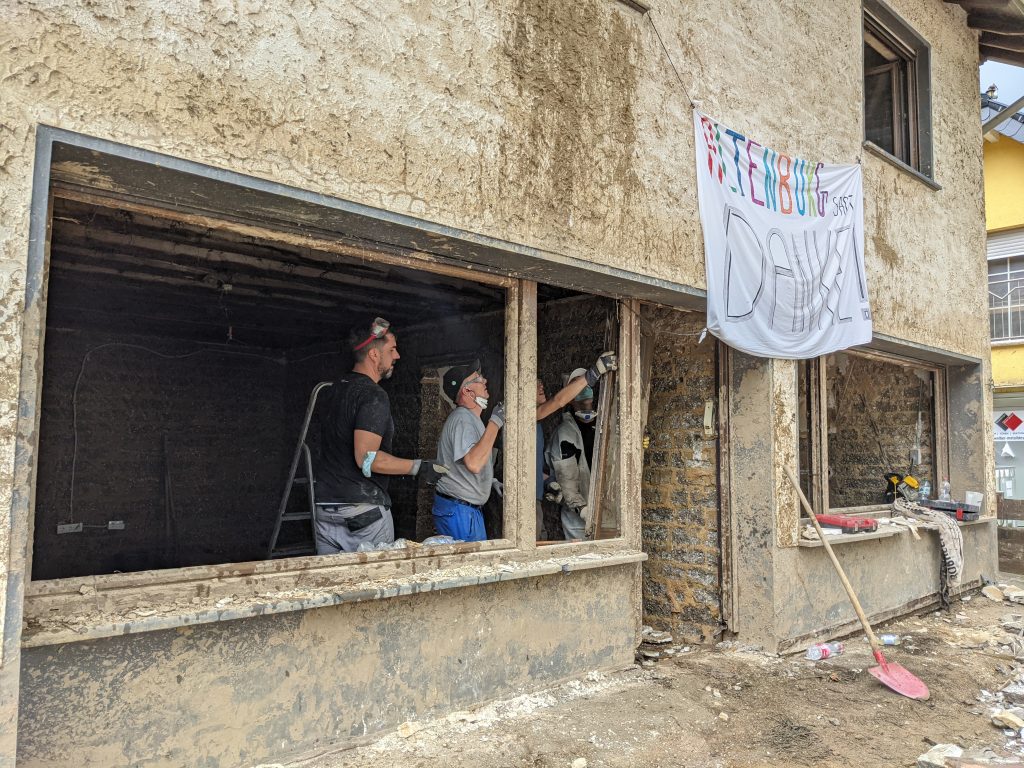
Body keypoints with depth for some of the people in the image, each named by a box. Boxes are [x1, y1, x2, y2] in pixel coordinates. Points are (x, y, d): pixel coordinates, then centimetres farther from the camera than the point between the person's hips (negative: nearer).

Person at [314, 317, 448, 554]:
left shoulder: (336, 389, 13)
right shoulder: (374, 396, -14)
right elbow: (367, 459, -22)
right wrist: (418, 467, -16)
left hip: (324, 506, 8)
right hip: (365, 511, -8)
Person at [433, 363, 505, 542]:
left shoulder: (470, 418, 16)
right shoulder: (463, 418, -18)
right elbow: (474, 464, -32)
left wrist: (491, 481, 16)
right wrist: (495, 422, -28)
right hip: (458, 511, -10)